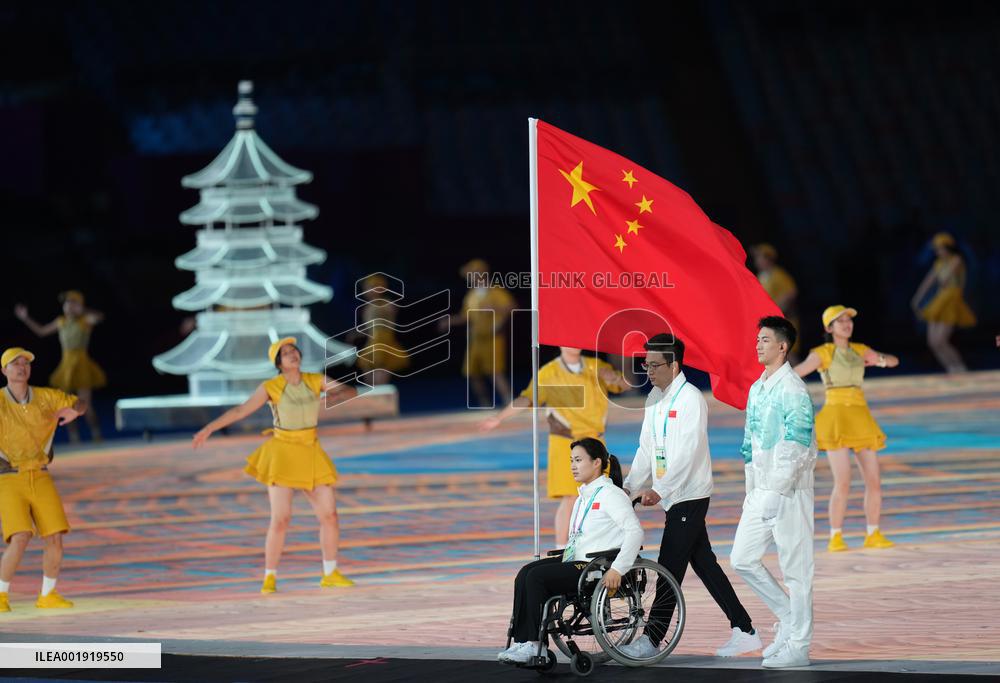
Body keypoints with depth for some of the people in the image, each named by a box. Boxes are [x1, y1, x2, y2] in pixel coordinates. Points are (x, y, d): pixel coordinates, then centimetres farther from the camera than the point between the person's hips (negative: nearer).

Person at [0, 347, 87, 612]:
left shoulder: (45, 397, 4)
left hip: (40, 478, 4)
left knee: (55, 538, -2)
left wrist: (74, 410, -8)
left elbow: (80, 402, 16)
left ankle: (47, 596, 17)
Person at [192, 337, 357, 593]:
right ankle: (270, 578, 1)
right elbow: (240, 411, -8)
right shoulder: (271, 387, -7)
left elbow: (351, 391, -1)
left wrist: (337, 395, -23)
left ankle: (330, 574, 18)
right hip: (282, 454, -4)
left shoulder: (316, 380, 2)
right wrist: (209, 429, -14)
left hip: (311, 455, 4)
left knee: (330, 515, 2)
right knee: (281, 519, -13)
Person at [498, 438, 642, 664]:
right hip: (577, 560, 9)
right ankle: (520, 641, -17)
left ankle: (531, 644, -17)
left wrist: (617, 569, -25)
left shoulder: (610, 495, -8)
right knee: (526, 573, -10)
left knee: (536, 577, -21)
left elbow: (635, 531, -19)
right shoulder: (583, 498, 21)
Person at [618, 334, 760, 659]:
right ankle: (744, 632, 13)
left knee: (670, 567, -7)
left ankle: (652, 639, -5)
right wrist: (630, 486, 3)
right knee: (704, 563, 9)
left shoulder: (691, 399, -14)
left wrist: (659, 490, -28)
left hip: (689, 496, -9)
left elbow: (688, 452, -21)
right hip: (673, 497, 9)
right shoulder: (655, 399, 13)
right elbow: (647, 448, 14)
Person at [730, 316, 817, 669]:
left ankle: (798, 646, 3)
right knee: (742, 559, 7)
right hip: (761, 492, 9)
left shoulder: (792, 389, -12)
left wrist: (774, 493, -21)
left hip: (789, 491, -9)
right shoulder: (756, 389, 15)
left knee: (795, 567, -2)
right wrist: (751, 491, 18)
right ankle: (788, 616, 20)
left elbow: (797, 447, -18)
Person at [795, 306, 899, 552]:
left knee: (874, 481, 2)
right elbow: (795, 373, -14)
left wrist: (879, 360, 0)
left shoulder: (859, 351, 15)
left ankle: (873, 535, 14)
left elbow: (894, 361, 23)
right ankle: (835, 538, -4)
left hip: (861, 418, 5)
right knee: (843, 483, -15)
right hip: (836, 418, -5)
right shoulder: (822, 353, -1)